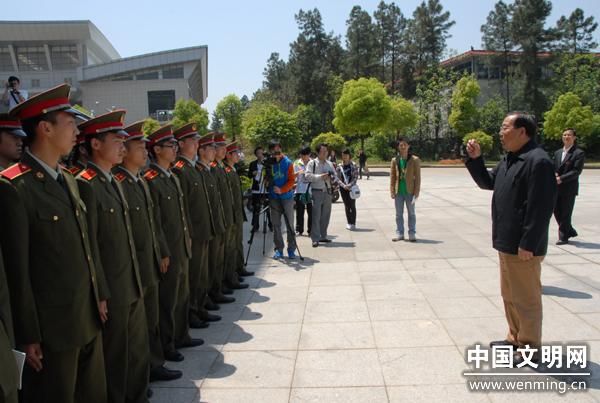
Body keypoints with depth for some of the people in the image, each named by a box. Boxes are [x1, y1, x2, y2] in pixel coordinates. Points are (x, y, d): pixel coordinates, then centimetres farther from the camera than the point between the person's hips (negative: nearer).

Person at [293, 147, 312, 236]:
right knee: (299, 212, 4)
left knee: (311, 212, 2)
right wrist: (298, 173, -20)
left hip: (311, 191, 0)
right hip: (300, 190, 0)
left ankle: (311, 230, 9)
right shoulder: (297, 163, 5)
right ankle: (299, 230, 13)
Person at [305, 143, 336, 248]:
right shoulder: (312, 163, -2)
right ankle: (315, 239, -5)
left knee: (326, 216, 11)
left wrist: (331, 178, -5)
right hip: (317, 192, -5)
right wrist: (320, 177, -20)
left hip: (327, 192, 6)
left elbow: (335, 175, 18)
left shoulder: (329, 164, 14)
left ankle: (323, 236, 23)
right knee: (316, 216, -8)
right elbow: (308, 176, -12)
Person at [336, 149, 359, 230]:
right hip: (343, 189, 2)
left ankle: (353, 223, 2)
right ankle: (349, 223, 16)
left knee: (352, 206, -2)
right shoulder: (339, 166, 4)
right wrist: (344, 185, -14)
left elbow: (356, 177, -5)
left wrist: (350, 185, -18)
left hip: (352, 188, -2)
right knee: (347, 206, 9)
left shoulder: (353, 165, -1)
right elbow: (338, 178, 1)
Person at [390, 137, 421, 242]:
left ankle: (412, 234, 18)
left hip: (410, 191, -2)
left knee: (411, 213, 9)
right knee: (399, 214, 9)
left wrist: (416, 193, -10)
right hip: (398, 192, 2)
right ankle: (399, 234, 19)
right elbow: (392, 177, 5)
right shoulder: (395, 160, 3)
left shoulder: (415, 160, -5)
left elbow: (417, 177, -5)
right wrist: (392, 191, -1)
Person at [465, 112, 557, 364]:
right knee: (509, 295, 20)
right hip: (506, 243, 10)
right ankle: (515, 339, 35)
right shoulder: (509, 159, 12)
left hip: (523, 247, -10)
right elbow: (487, 182, 23)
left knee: (526, 299, 4)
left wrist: (528, 245, -23)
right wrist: (475, 159, 8)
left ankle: (530, 348, 18)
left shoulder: (538, 161, -19)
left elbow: (541, 208, -23)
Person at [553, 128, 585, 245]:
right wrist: (555, 174, -8)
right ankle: (570, 231, 29)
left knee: (565, 214, 0)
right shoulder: (557, 153, 14)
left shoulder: (579, 153, -6)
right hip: (557, 188, 6)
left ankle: (563, 237, 11)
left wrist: (561, 178, -21)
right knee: (557, 212, 10)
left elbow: (576, 171, -13)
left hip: (569, 188, -6)